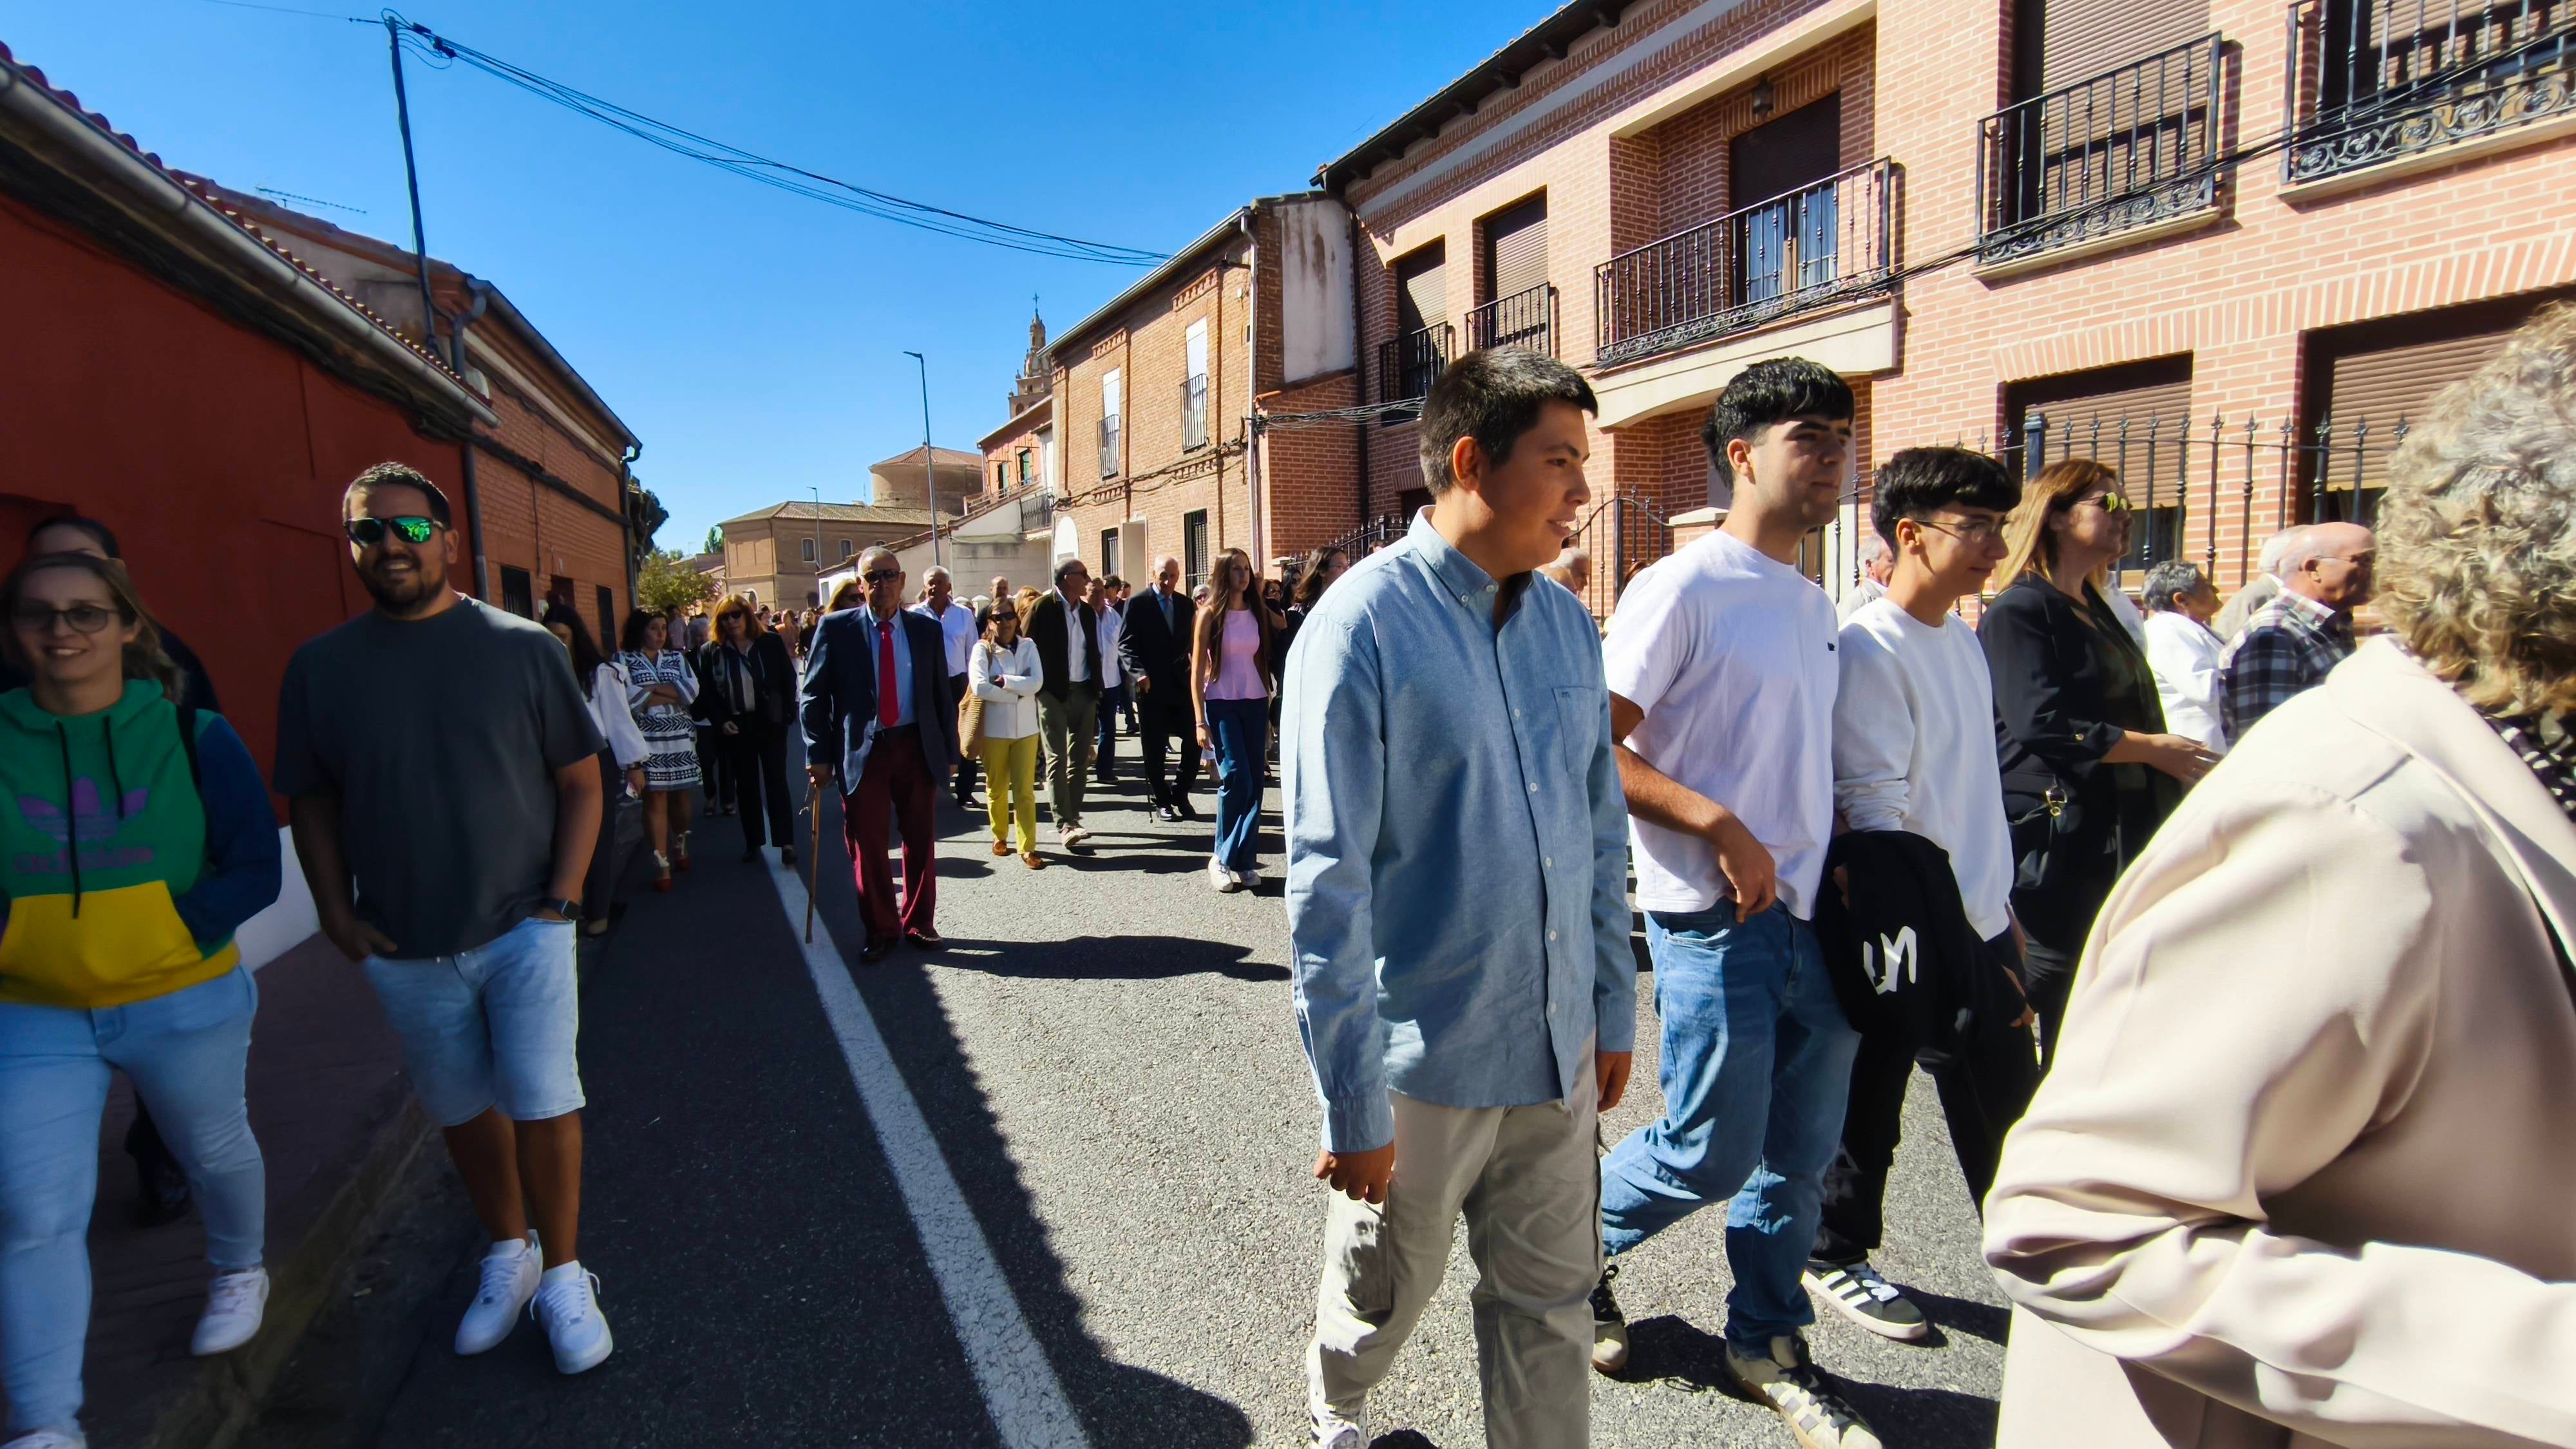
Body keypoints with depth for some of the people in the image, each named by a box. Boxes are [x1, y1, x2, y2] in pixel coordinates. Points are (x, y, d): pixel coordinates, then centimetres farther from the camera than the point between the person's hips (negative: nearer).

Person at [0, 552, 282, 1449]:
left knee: (213, 1149, 20)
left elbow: (255, 869, -8)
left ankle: (240, 1273, 48)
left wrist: (170, 935, -20)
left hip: (184, 1004, 0)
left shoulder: (194, 737, -7)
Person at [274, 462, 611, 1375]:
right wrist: (337, 912, -2)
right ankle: (509, 1255, 36)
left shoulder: (522, 647, -4)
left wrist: (562, 897, -8)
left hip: (523, 930, -2)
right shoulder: (320, 666, 2)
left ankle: (563, 1275, 16)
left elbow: (581, 781, -1)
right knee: (464, 1110, 15)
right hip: (402, 949, 3)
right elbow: (311, 801, 9)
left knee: (543, 1103, -3)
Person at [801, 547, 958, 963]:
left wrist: (950, 752, 5)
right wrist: (818, 755, -7)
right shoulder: (836, 628, -2)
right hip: (862, 752, -2)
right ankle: (881, 930, 21)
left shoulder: (927, 629, 4)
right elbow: (814, 695, -1)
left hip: (916, 748, 2)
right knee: (867, 846, 5)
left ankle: (919, 922, 26)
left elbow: (942, 695, 8)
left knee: (921, 842, 10)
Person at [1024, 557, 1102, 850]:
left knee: (1080, 760, 9)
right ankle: (1064, 825, -10)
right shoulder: (1043, 608, -6)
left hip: (1084, 692, 6)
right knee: (1058, 760, -6)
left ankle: (1073, 818, 17)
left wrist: (1096, 688, 10)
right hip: (1054, 693, -6)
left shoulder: (1088, 611, 12)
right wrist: (1037, 687, -9)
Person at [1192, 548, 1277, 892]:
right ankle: (1222, 858, 1)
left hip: (1255, 704, 4)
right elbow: (1197, 670, -3)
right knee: (1236, 779, -14)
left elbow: (1266, 660, 13)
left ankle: (1245, 861, 8)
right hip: (1221, 705, -4)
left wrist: (1270, 708, 8)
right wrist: (1200, 721, -9)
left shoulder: (1258, 614, 9)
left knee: (1254, 784, 0)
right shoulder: (1211, 615, -2)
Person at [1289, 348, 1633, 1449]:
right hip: (1421, 1060, -4)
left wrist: (1613, 1011, 12)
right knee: (1386, 1294, 21)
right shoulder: (1363, 624, -17)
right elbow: (1328, 879, -18)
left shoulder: (1568, 625, 2)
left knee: (1550, 1307, 16)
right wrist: (1352, 1102, -15)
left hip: (1559, 1054, 4)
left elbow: (1600, 834, 10)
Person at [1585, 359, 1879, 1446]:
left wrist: (1827, 859, 9)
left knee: (1802, 1152, 15)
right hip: (1716, 917, -7)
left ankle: (1768, 1347, 34)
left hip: (1810, 912, 8)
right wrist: (1721, 828, -22)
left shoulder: (1816, 605, 13)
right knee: (1712, 1154, 2)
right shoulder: (1683, 589, -12)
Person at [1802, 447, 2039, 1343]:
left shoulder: (1963, 638, 11)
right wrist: (1906, 925, -20)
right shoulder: (1870, 649, -17)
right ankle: (1836, 1258, 25)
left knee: (2007, 1098, 18)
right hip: (1907, 925, -8)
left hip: (1979, 918, 8)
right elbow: (1873, 811, -20)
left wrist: (2000, 904, 18)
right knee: (1873, 1095, 7)